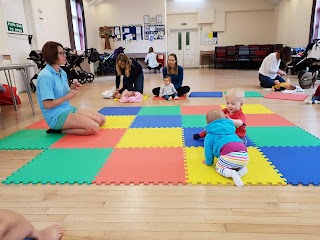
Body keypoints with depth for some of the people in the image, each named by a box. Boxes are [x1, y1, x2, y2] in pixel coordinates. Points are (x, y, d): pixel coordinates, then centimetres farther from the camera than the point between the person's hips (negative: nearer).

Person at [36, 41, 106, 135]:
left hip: (69, 109, 9)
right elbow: (47, 104, -21)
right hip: (56, 116, -9)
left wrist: (72, 88, -3)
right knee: (94, 128, -23)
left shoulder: (62, 72, 9)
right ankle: (59, 130, -7)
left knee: (101, 120, 5)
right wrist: (68, 96, -16)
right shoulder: (45, 76, -18)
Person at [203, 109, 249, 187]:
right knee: (240, 165, 39)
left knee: (218, 167, 21)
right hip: (244, 156, 6)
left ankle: (232, 173, -9)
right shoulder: (231, 131, 34)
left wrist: (208, 162, 33)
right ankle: (242, 169, 5)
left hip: (229, 156, -6)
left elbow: (208, 151, 16)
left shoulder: (209, 135, 17)